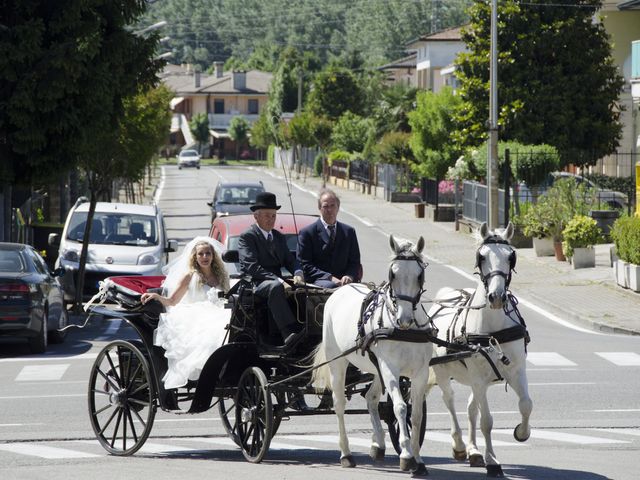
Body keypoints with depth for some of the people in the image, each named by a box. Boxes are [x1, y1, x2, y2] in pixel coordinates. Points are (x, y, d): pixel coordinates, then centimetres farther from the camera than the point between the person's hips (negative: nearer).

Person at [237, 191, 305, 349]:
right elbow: (251, 266, -11)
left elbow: (290, 260, 18)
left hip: (276, 281, 6)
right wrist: (278, 281, -20)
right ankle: (289, 333, -52)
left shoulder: (279, 237, 24)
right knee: (275, 287, -40)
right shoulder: (247, 236, 1)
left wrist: (297, 273, -8)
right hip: (256, 283, -6)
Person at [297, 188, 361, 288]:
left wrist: (349, 276, -7)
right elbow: (306, 265, -1)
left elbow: (355, 262, 18)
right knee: (331, 286, -39)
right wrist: (330, 278, -14)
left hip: (342, 280, 3)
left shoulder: (349, 232, 19)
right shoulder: (307, 233, 6)